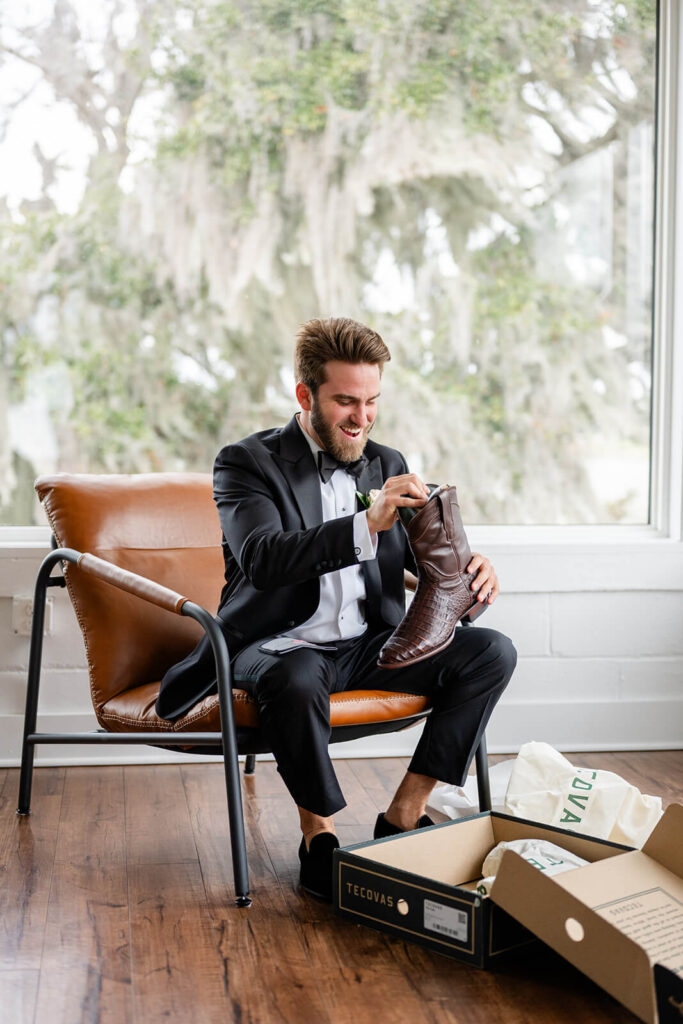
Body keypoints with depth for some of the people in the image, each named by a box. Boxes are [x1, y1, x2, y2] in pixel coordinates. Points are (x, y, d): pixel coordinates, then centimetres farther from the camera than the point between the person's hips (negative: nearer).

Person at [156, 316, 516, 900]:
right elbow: (262, 560, -24)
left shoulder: (387, 465, 12)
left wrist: (469, 567, -13)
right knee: (295, 679, -40)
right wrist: (367, 524, -36)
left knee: (492, 651, -13)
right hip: (283, 644, -5)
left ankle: (404, 816, -8)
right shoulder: (248, 463, -6)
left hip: (369, 645, 6)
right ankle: (319, 833, -15)